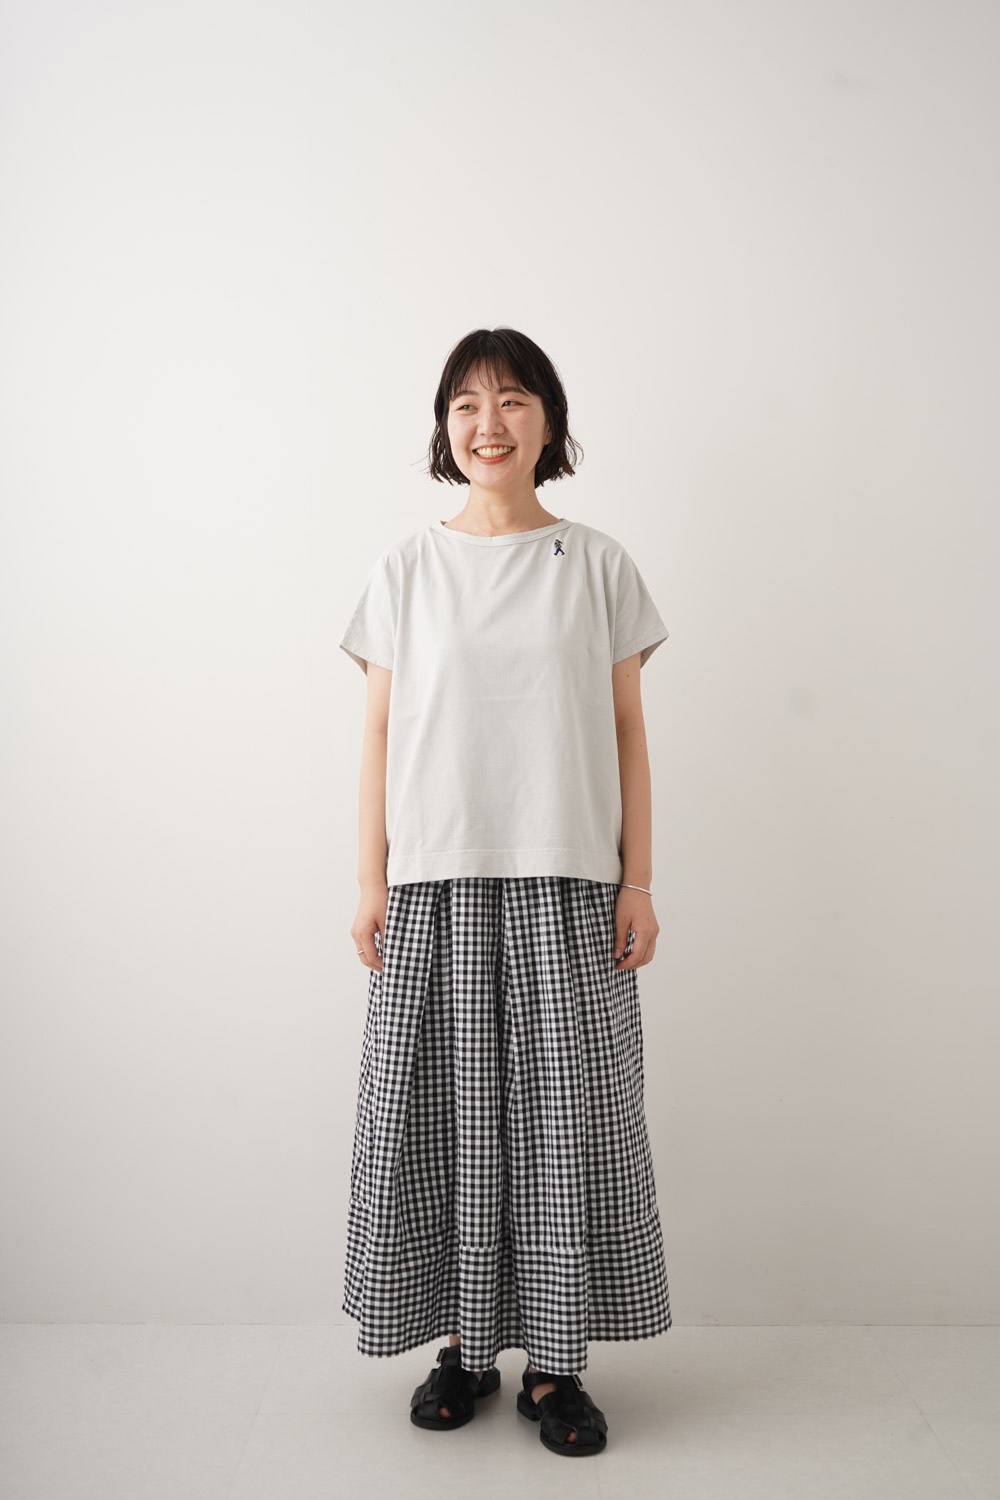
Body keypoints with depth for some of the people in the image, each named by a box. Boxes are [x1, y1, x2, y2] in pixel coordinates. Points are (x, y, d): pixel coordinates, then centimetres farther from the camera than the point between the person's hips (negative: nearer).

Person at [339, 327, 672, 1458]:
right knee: (443, 1112, 5)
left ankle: (552, 1363, 18)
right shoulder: (407, 568, 6)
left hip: (565, 881, 0)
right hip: (436, 880, 1)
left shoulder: (597, 565, 5)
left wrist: (638, 881, 1)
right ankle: (463, 1344, 23)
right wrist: (371, 880, 1)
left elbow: (627, 731, 6)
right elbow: (382, 731, 6)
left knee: (567, 1116, 3)